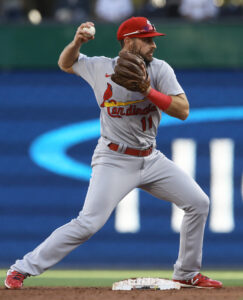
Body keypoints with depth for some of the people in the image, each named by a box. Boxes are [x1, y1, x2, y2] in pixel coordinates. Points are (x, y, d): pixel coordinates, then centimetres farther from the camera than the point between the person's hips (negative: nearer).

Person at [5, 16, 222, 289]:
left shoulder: (160, 70, -4)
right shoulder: (100, 68, -6)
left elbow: (183, 110, -13)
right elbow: (65, 63, 12)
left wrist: (148, 91, -25)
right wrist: (77, 43, -9)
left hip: (151, 159, 4)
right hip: (114, 161, -4)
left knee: (198, 203, 0)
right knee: (89, 223, -18)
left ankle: (187, 274, 17)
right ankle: (22, 269, -11)